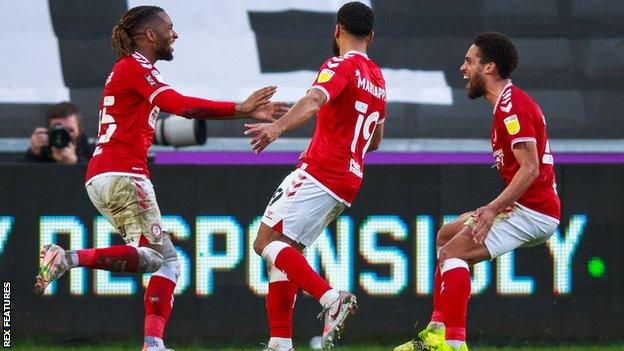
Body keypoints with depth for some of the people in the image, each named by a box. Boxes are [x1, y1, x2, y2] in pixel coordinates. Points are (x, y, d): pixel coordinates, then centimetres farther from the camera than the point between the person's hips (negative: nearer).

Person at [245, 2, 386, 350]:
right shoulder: (378, 79, 19)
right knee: (285, 250, 12)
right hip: (349, 181, 9)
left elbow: (315, 100, -28)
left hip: (319, 173, -9)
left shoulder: (341, 65, -7)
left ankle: (331, 298, -28)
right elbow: (376, 140, 30)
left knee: (267, 242, -12)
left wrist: (278, 126, -44)